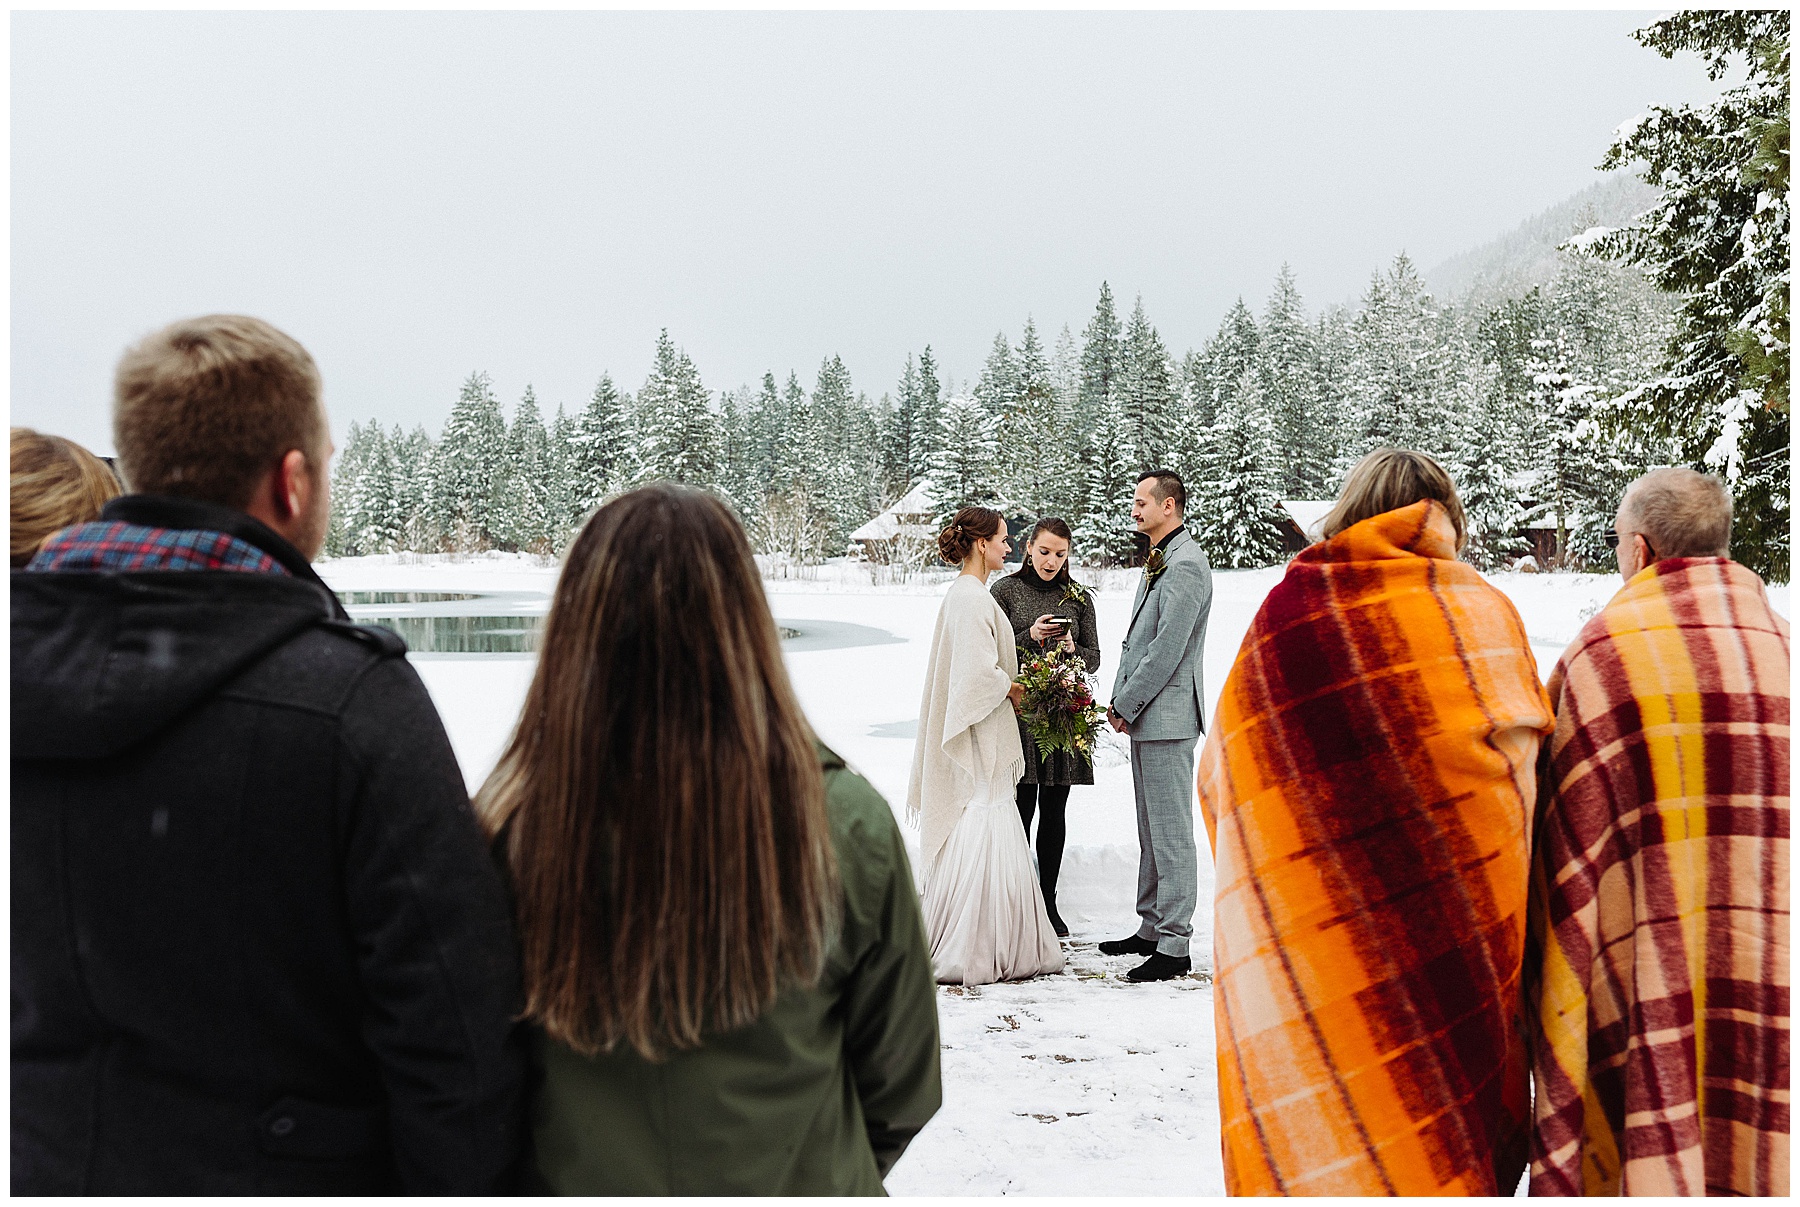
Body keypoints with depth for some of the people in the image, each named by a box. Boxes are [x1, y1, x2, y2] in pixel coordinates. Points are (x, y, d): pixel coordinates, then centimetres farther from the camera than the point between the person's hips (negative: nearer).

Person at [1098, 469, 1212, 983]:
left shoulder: (1186, 564, -15)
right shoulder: (1158, 560, 17)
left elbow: (1167, 647, -20)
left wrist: (1126, 705, -13)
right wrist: (1120, 700, 11)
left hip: (1167, 715, -10)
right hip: (1146, 715, 10)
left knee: (1171, 834, -5)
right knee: (1152, 831, 16)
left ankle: (1174, 946, 1)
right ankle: (1151, 930, 26)